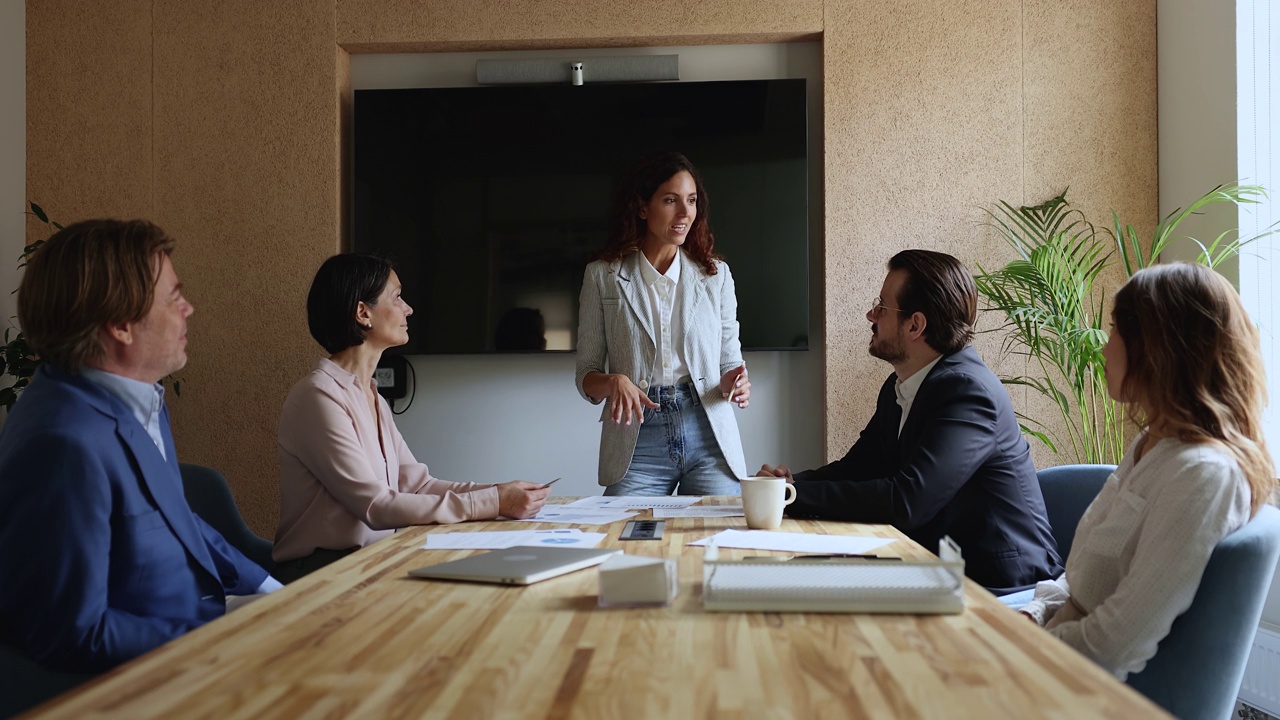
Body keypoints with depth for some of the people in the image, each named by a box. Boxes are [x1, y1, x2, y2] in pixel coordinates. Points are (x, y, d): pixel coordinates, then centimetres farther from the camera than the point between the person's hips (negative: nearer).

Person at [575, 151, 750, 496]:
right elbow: (586, 374, 6)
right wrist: (613, 382, -17)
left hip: (709, 437, 1)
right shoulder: (602, 276, 5)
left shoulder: (716, 273, 9)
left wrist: (733, 383, -10)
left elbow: (730, 361, 13)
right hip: (637, 443, -1)